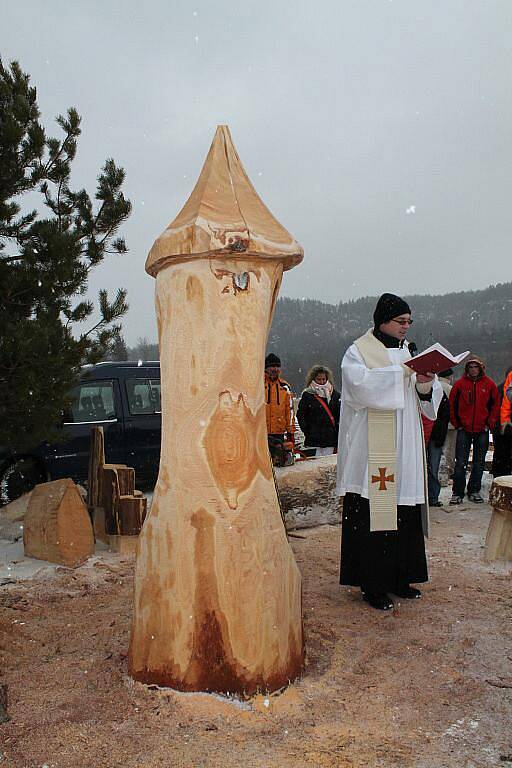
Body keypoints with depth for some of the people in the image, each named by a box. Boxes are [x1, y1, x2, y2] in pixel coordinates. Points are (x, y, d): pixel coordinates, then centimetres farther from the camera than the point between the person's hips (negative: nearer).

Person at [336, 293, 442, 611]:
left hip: (404, 451, 7)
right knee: (373, 514, -5)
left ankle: (398, 578, 21)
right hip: (372, 451, -6)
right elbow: (361, 384, -21)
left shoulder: (406, 352, 18)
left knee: (404, 514, 8)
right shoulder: (358, 352, -1)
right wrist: (404, 372, -21)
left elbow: (425, 401, 15)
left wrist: (426, 384, -7)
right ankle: (372, 585, 5)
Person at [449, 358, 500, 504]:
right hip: (464, 430, -1)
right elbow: (451, 404, 5)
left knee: (479, 463, 9)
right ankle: (457, 492, 6)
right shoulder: (460, 384, -1)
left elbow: (496, 404, 9)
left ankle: (474, 491, 21)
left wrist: (490, 424, 3)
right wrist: (456, 424, 1)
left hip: (482, 431, 2)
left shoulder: (489, 384, 2)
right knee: (460, 463, -1)